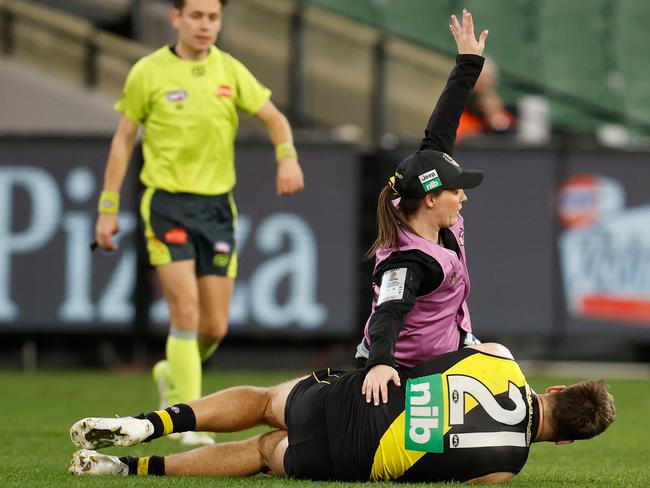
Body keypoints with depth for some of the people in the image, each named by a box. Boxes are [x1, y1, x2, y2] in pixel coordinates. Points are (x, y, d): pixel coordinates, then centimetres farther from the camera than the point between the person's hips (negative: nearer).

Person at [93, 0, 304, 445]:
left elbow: (274, 117, 7)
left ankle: (172, 375, 33)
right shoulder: (148, 72, -2)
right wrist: (108, 209, 1)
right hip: (167, 203, -4)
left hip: (218, 206, 4)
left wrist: (288, 157, -15)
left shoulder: (230, 70, 6)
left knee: (215, 327, 3)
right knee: (186, 313, -16)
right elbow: (123, 140, 4)